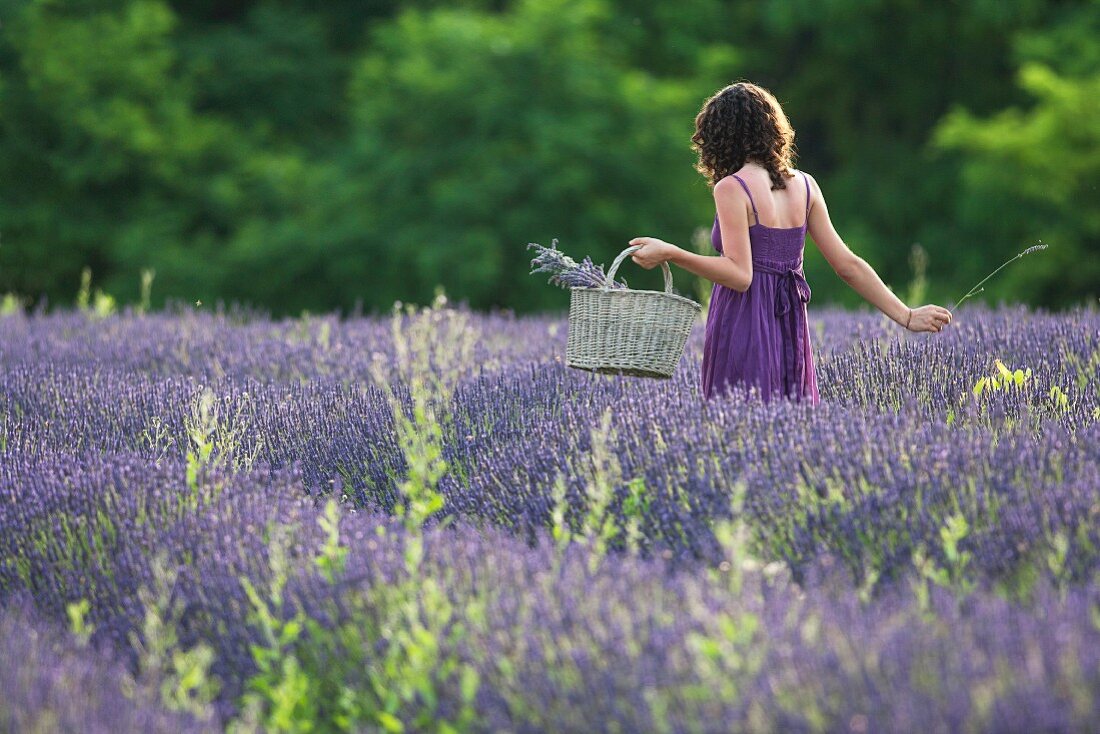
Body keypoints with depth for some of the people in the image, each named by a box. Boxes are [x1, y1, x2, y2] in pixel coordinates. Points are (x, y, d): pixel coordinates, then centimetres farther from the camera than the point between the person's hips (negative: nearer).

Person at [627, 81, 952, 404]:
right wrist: (906, 316, 12)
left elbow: (739, 274, -16)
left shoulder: (732, 189, -9)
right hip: (790, 331, 6)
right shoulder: (804, 185, 9)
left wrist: (670, 253, -18)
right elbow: (848, 265, 7)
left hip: (743, 328, -6)